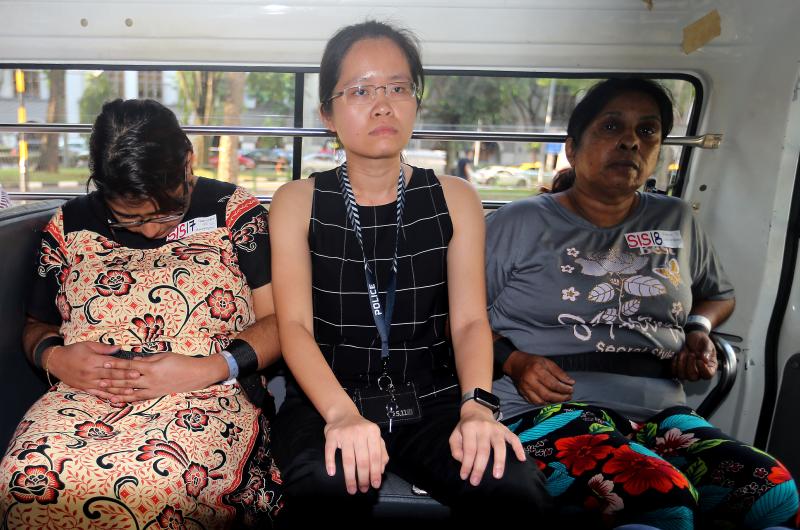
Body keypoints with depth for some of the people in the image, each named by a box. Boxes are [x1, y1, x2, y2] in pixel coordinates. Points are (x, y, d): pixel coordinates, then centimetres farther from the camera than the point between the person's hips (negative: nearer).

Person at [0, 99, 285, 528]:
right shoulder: (69, 225, 15)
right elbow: (37, 326, 25)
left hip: (204, 398, -2)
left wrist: (208, 370, -15)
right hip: (81, 396, 3)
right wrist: (54, 357, 0)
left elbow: (279, 320, 0)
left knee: (156, 482, -37)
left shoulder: (233, 211, 5)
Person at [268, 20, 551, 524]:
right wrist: (341, 415, -25)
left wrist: (477, 405, -20)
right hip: (325, 401, -1)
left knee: (516, 490, -25)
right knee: (329, 489, -34)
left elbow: (470, 320, 0)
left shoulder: (455, 199, 8)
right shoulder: (297, 202, 5)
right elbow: (294, 324, -7)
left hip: (432, 399, 2)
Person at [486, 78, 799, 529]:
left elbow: (719, 294, 34)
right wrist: (513, 362, -12)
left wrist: (699, 330, 12)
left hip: (661, 415, 5)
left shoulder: (677, 221, 16)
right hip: (551, 412, -4)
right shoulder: (518, 224, 3)